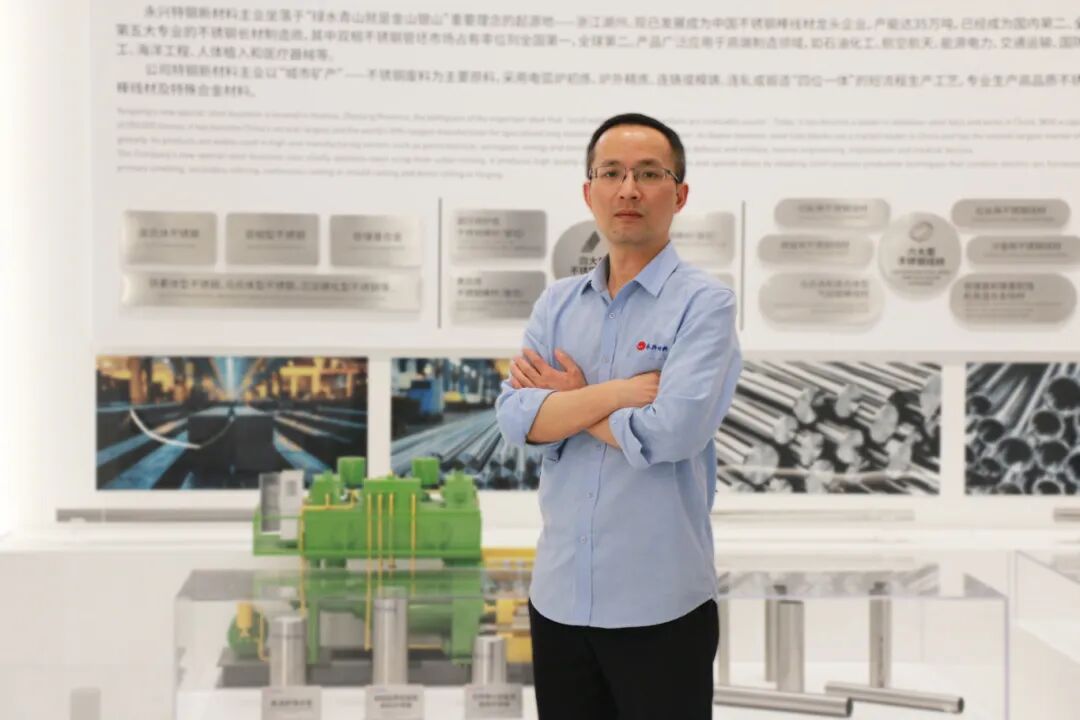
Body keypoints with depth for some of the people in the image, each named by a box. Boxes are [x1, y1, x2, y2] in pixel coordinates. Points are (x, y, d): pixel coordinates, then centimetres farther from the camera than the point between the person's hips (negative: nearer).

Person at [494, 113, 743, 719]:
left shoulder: (705, 302, -8)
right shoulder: (557, 303, 8)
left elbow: (672, 430, -21)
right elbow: (515, 417, -4)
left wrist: (571, 401, -7)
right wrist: (620, 392, -15)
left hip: (659, 603, -5)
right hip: (560, 595, 5)